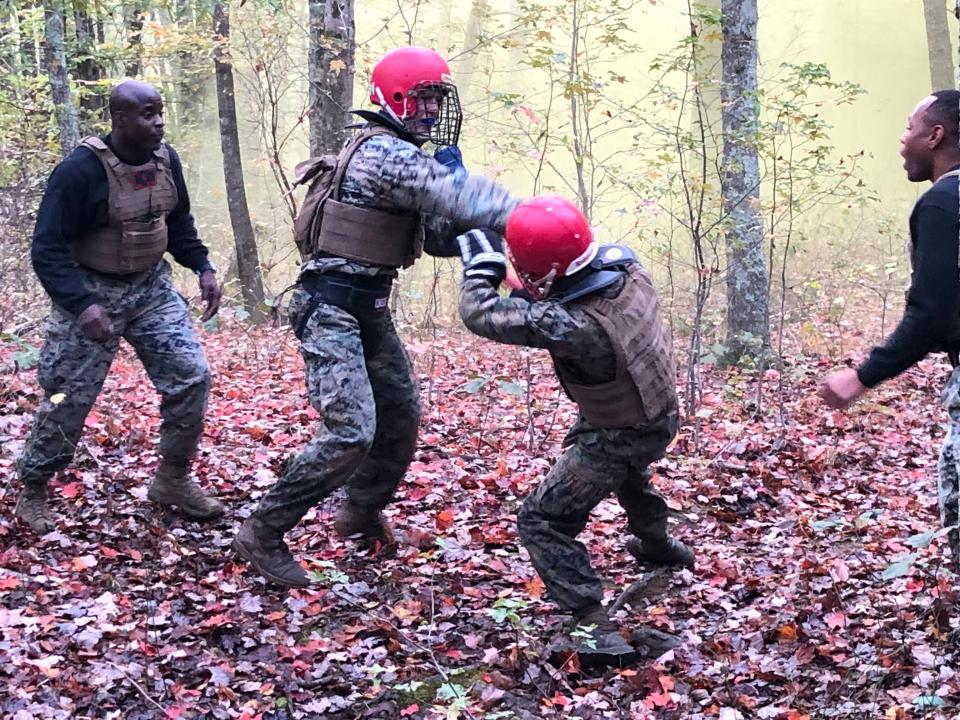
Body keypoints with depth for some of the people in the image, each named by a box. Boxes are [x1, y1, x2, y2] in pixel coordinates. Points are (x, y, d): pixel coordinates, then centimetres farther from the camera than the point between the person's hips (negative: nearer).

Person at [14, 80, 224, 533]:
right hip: (92, 293, -5)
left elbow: (178, 222, 15)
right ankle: (32, 492, 24)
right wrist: (82, 304, -32)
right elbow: (47, 249, -21)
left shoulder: (165, 159, -2)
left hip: (151, 287, 5)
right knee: (68, 399, 2)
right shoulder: (80, 171, -22)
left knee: (192, 377, -3)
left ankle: (172, 479, 16)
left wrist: (202, 267, 3)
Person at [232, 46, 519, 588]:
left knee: (401, 415, 17)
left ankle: (362, 513, 37)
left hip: (370, 308, 10)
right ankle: (264, 533, -3)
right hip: (331, 307, -10)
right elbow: (457, 195, -28)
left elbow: (441, 237, 11)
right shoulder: (383, 151, -17)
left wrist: (473, 231, -9)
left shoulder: (407, 158, 14)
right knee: (350, 433, -15)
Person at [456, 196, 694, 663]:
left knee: (543, 522, -3)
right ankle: (657, 545, 63)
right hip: (660, 415, 8)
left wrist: (481, 263, -15)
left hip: (617, 436, -8)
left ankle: (596, 631, -9)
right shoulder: (624, 263, -20)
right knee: (629, 470, 39)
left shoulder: (569, 326, -40)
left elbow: (479, 314, -30)